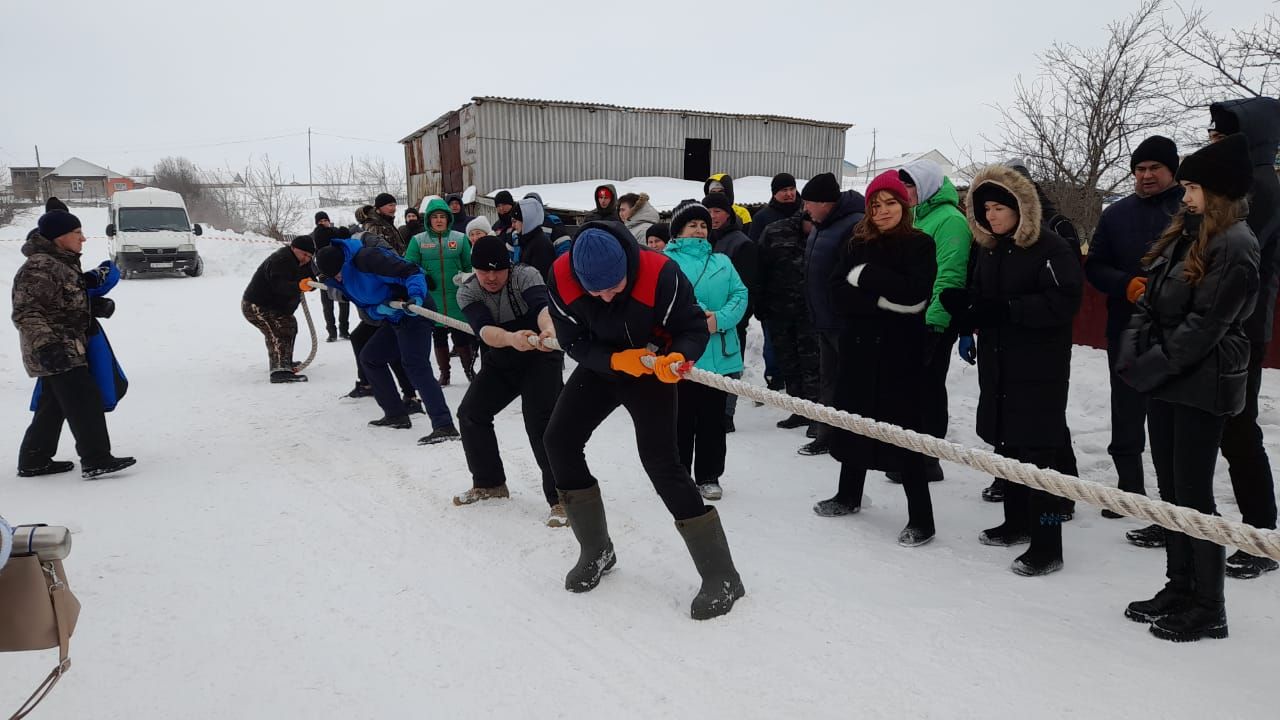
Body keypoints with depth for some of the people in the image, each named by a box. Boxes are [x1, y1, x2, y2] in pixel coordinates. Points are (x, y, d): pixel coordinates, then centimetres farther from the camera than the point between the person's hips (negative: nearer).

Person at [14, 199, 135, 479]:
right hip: (56, 352, -11)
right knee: (85, 402, -11)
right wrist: (46, 345, -30)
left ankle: (34, 461, 25)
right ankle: (96, 461, -9)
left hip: (67, 349, 11)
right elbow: (25, 312, -22)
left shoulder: (63, 262, 14)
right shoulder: (39, 268, -18)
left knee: (53, 406, 16)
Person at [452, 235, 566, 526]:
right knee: (470, 414, 5)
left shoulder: (526, 275, -22)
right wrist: (512, 338, -55)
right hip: (500, 360, 5)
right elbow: (484, 330, -32)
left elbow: (542, 305, -43)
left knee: (540, 423, -22)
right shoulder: (467, 292, -13)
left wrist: (549, 328, -67)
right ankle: (489, 482, 25)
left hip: (540, 358, -5)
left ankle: (561, 497, -15)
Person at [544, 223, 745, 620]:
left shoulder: (660, 274, -33)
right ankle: (596, 551, 17)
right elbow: (573, 341, -14)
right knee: (559, 439, 0)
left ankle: (721, 577, -7)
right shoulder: (561, 278, -24)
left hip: (652, 369, -5)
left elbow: (694, 327, -21)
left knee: (660, 461, -15)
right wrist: (616, 360, -31)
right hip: (600, 365, 5)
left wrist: (677, 357, -42)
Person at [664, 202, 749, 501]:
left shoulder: (722, 261, 16)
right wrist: (696, 315, -24)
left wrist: (719, 319, -14)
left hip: (720, 354, 4)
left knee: (713, 418, 11)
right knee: (681, 418, 4)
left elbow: (740, 294, 4)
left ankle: (709, 476, 22)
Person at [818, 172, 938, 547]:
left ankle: (921, 519, 4)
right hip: (859, 347, 5)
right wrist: (884, 298, -16)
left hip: (902, 352, -5)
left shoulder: (920, 244, -2)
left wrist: (866, 277, -14)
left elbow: (915, 293, -17)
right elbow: (839, 292, -3)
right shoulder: (856, 244, 8)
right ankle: (848, 495, 34)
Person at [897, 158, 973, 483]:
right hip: (911, 319, 9)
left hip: (935, 322, -9)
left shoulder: (949, 219, -12)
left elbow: (950, 276, -19)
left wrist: (935, 318, -23)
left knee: (928, 387, -3)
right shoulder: (919, 218, 18)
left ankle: (928, 460, 6)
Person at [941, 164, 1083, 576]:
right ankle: (1017, 523, 30)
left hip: (1040, 368, -8)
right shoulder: (989, 250, 12)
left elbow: (1062, 302, -21)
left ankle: (1047, 545, -1)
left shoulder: (1052, 249, -12)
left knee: (1039, 449, -7)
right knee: (1006, 442, 15)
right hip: (997, 365, 8)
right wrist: (962, 305, -6)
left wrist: (1005, 310, -25)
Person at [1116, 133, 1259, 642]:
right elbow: (1148, 302, 10)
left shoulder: (1235, 244, -13)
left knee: (1193, 494, -2)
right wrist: (1134, 359, -2)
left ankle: (1209, 608, 11)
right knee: (1171, 489, 13)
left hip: (1202, 385, -8)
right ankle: (1180, 588, 25)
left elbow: (1206, 323, -18)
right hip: (1163, 379, 8)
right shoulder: (1184, 234, 13)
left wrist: (1152, 368, -16)